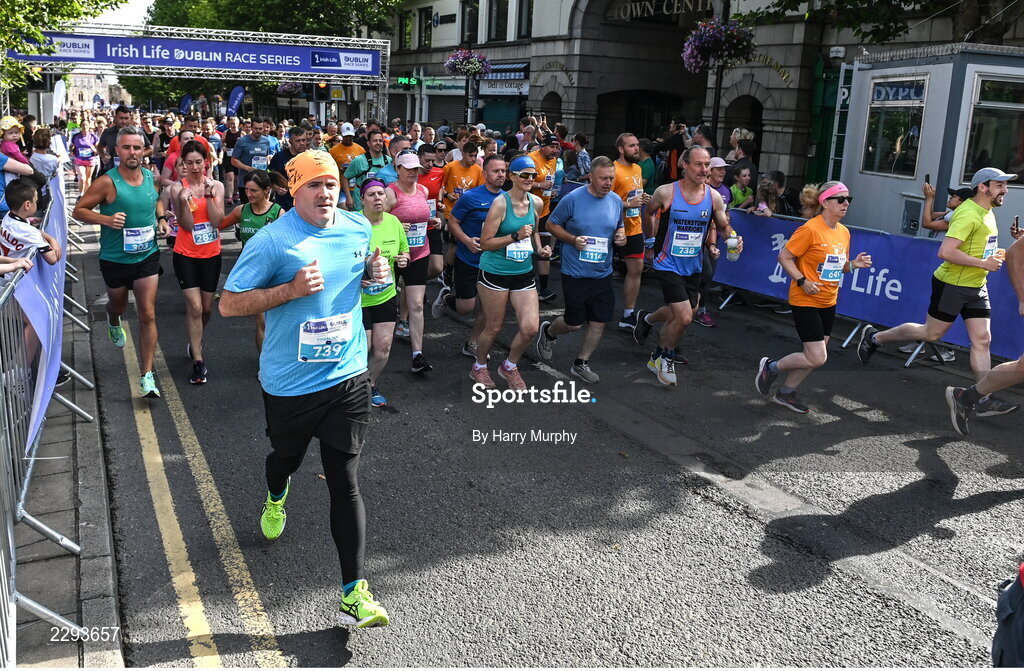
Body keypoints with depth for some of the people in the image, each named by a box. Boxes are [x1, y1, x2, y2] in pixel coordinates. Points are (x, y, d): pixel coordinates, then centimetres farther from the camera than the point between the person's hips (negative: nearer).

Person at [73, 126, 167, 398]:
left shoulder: (150, 176, -1)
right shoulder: (107, 182, -15)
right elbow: (79, 210, -11)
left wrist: (161, 218, 4)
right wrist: (106, 219, -27)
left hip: (147, 256, 2)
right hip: (115, 259, -2)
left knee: (148, 316, -5)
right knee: (118, 305, 23)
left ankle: (147, 376, -1)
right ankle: (114, 323, 63)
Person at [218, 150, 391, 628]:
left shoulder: (360, 228, 1)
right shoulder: (272, 240, -14)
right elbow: (228, 304, -12)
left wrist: (376, 272, -4)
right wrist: (291, 289, -25)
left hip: (347, 378, 2)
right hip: (289, 384, -1)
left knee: (345, 481, -2)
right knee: (286, 458, 24)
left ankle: (354, 592, 2)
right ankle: (276, 498, 63)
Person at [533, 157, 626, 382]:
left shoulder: (616, 201, 3)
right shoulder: (573, 199, -13)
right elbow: (551, 224, -4)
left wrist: (621, 236, -4)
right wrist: (573, 239, -18)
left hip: (603, 273, 5)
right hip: (575, 273, -5)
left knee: (600, 321, 6)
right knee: (574, 323, 4)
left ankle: (581, 363, 25)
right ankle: (548, 332, 37)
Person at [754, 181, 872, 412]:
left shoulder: (844, 232, 8)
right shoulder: (811, 229, -16)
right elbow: (784, 257, -14)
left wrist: (854, 264, -1)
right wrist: (802, 281, -22)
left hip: (828, 302, 8)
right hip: (805, 301, -8)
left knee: (816, 356, 11)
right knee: (817, 358, -11)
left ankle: (786, 393, 28)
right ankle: (770, 367, 11)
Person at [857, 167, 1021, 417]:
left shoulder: (987, 212, 11)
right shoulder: (968, 215, -21)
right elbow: (945, 252, -30)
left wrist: (994, 255, 10)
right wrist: (983, 263, -25)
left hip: (976, 287, 8)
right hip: (952, 285, -8)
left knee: (982, 340, 2)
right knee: (931, 333, 4)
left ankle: (984, 400, 5)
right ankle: (874, 337, 23)